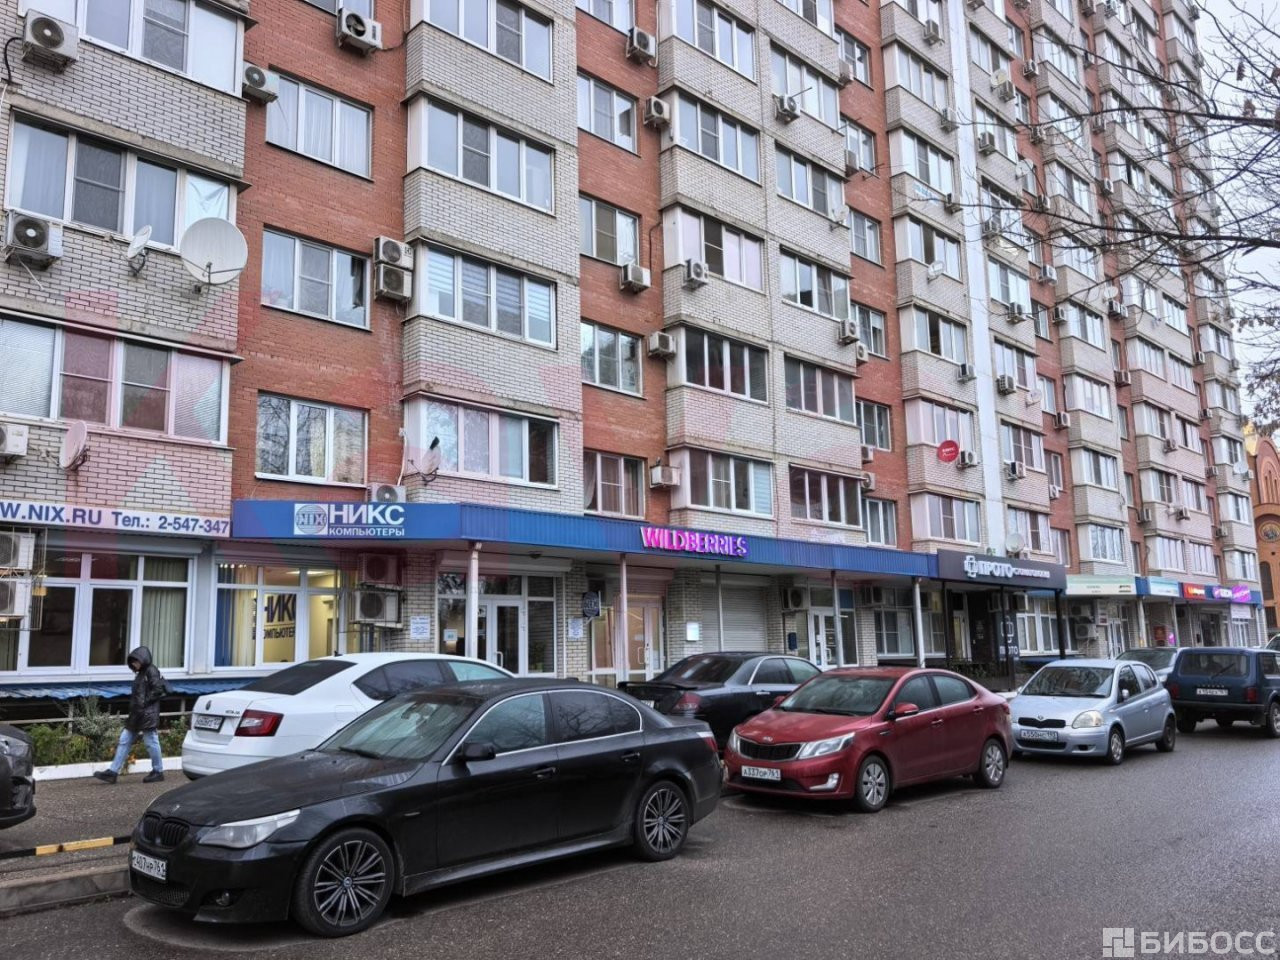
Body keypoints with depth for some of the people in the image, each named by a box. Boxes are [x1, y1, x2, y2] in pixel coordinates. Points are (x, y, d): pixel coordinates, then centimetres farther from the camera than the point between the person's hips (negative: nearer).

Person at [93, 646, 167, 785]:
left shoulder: (151, 671, -9)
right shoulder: (140, 674, 19)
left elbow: (158, 689, -17)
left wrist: (145, 702, -16)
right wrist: (134, 705, 9)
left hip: (148, 714, -10)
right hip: (136, 716, 10)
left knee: (151, 742, -3)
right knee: (124, 741, 7)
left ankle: (158, 772, 8)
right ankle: (112, 772, 8)